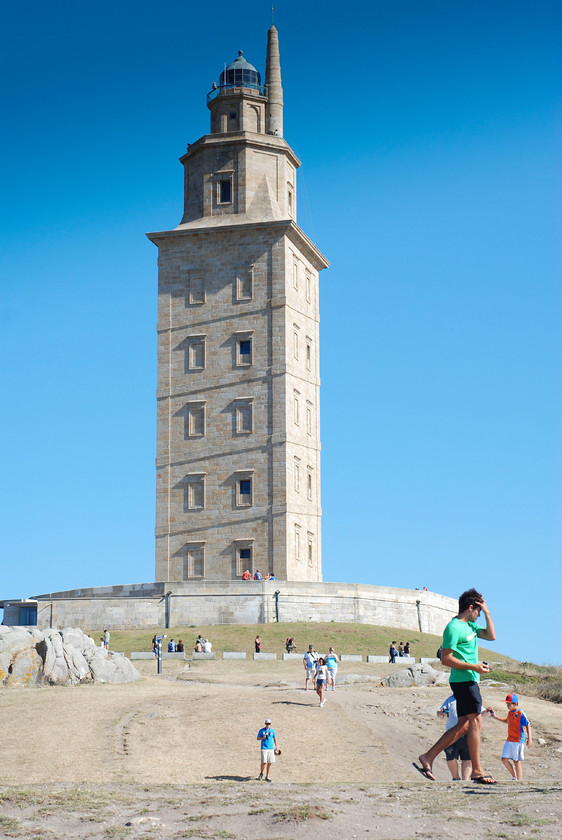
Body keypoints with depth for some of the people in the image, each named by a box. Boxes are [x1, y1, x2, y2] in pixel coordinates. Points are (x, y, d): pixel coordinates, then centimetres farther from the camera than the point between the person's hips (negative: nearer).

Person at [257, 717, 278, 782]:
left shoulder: (272, 730, 8)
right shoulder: (261, 730, 0)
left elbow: (275, 739, 18)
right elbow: (258, 738, 5)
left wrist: (276, 747, 13)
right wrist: (262, 737, -14)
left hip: (271, 748, 3)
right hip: (264, 748, -3)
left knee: (269, 763, 2)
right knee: (264, 762, -13)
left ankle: (267, 777, 12)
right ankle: (261, 773, 14)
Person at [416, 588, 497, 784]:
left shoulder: (470, 625, 18)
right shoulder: (454, 628, -12)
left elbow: (491, 636, 17)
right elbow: (446, 659, -16)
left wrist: (487, 612, 10)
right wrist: (473, 667, -19)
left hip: (469, 681, 10)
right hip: (464, 680, -10)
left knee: (464, 725, 8)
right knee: (475, 722, -8)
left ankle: (428, 757, 9)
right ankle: (477, 771, -4)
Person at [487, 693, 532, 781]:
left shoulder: (520, 713, -12)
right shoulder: (510, 712, 12)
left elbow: (528, 725, -14)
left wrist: (529, 739, -20)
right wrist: (495, 717, 26)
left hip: (518, 741, -8)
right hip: (509, 740, 8)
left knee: (517, 761, -3)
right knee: (504, 759, 3)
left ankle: (519, 780, 4)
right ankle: (514, 776, 18)